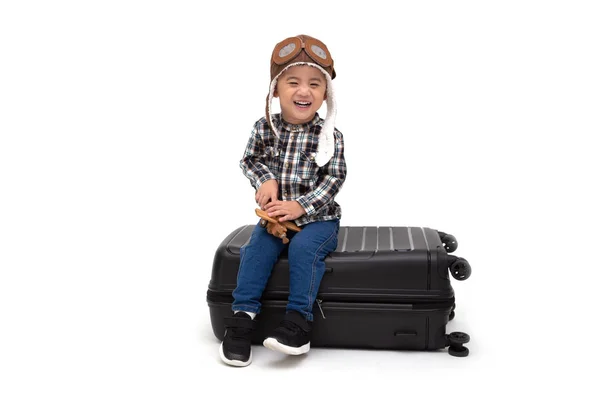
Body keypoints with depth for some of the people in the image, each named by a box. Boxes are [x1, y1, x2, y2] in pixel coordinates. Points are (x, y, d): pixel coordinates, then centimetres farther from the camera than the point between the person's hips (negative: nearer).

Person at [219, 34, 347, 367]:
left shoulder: (330, 136, -7)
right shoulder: (264, 128, 0)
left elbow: (334, 178, -10)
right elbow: (250, 160, 10)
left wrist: (301, 206, -21)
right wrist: (266, 180, -12)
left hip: (317, 217, -2)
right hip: (274, 215, 3)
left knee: (303, 247, -29)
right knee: (257, 247, -21)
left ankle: (298, 320, -20)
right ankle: (242, 316, -14)